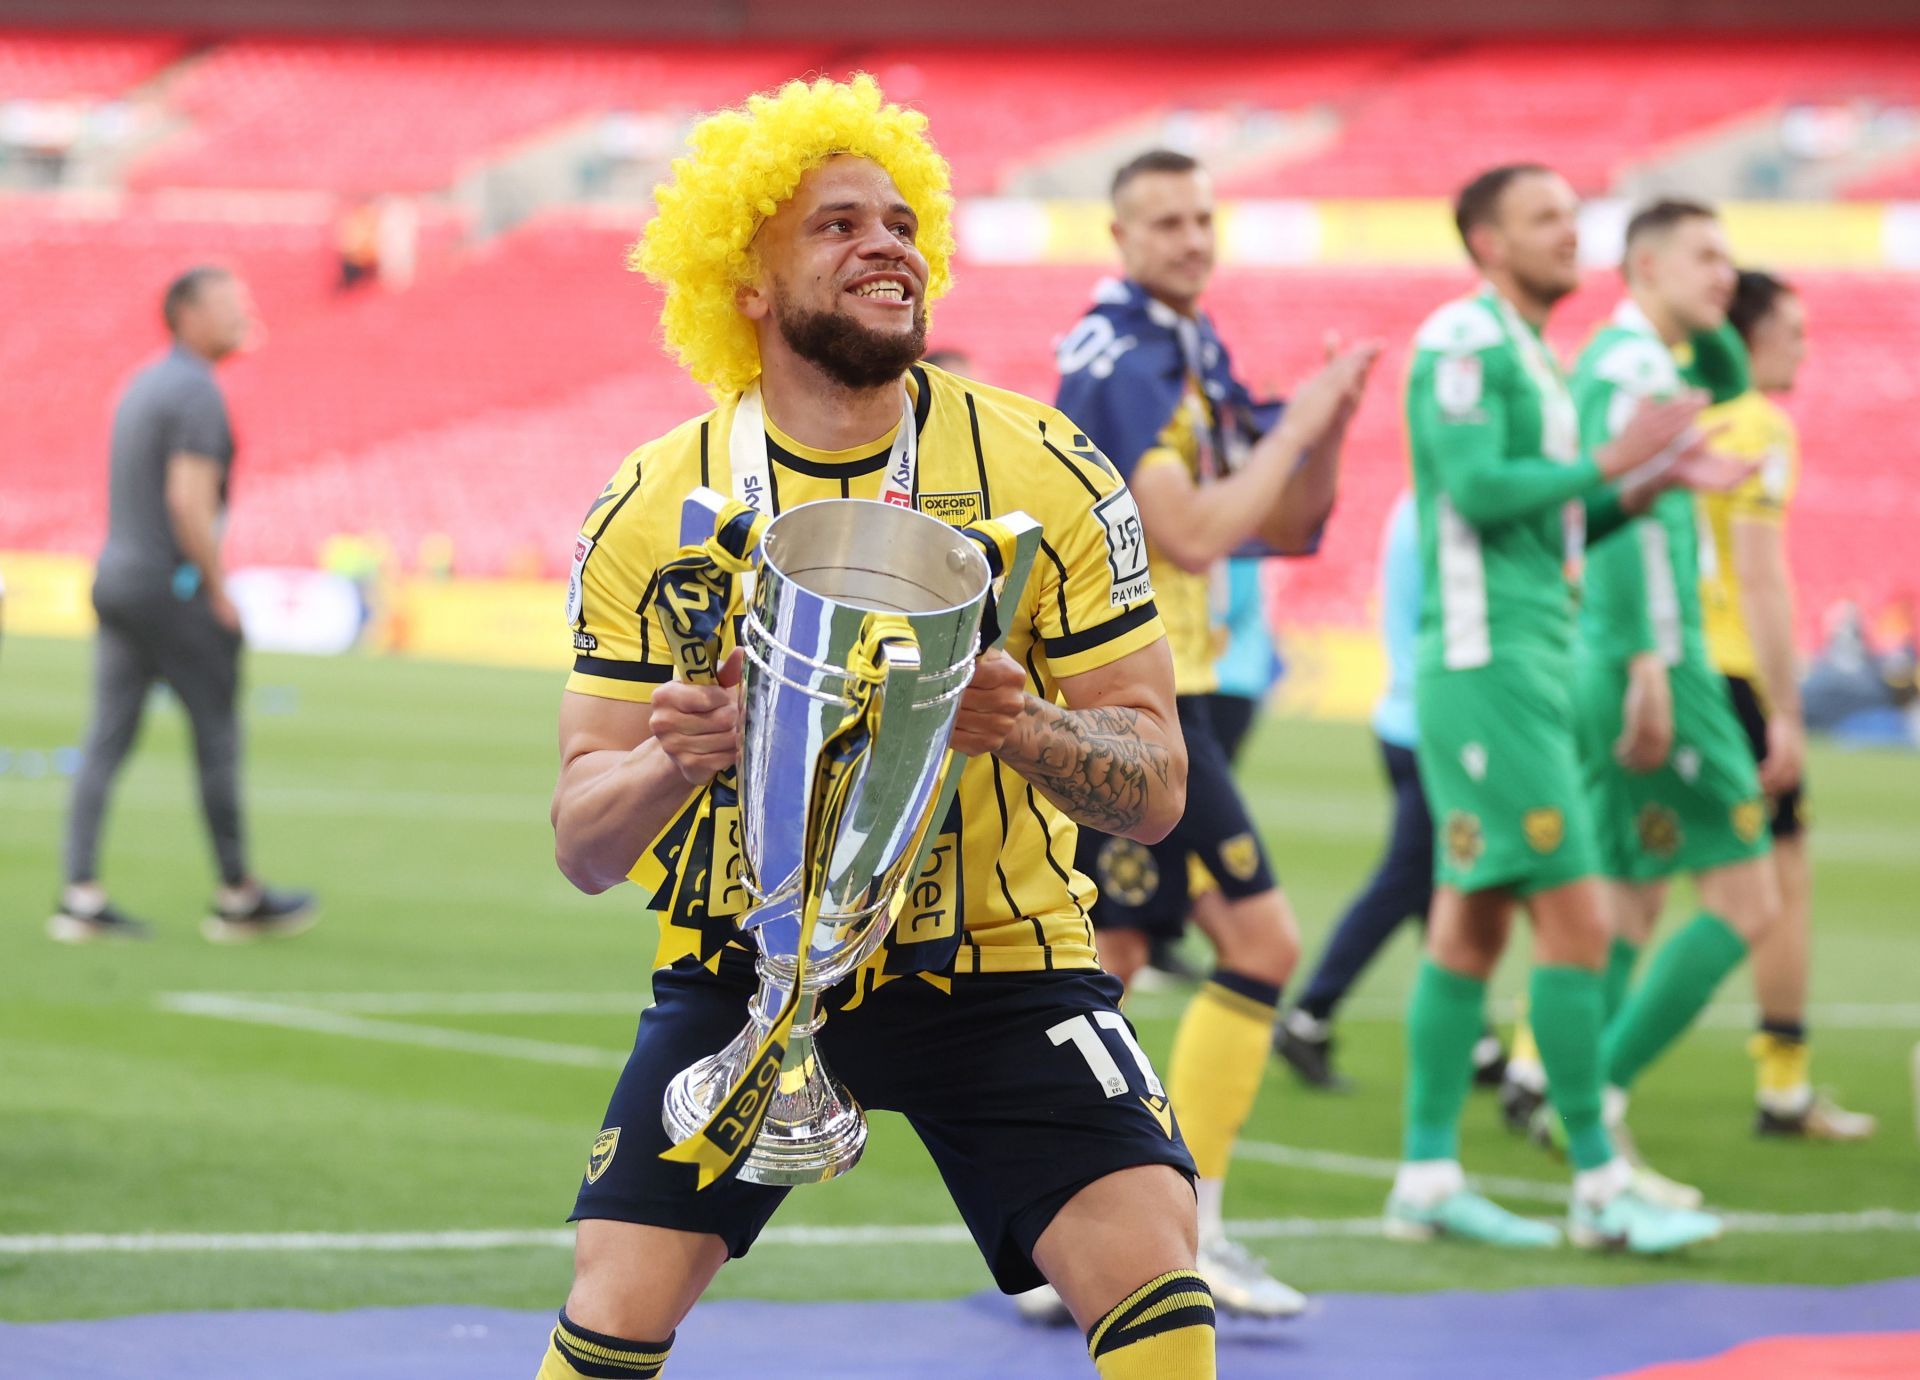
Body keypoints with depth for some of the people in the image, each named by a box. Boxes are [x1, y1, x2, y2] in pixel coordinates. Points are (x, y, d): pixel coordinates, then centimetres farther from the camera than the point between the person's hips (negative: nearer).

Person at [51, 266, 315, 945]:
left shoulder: (142, 385, 16)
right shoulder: (198, 393, -14)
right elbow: (188, 500, -22)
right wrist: (220, 592, -15)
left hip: (114, 578, 9)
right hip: (169, 587, -9)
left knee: (107, 740, 4)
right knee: (217, 736, 3)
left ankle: (80, 896, -2)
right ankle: (238, 899, 11)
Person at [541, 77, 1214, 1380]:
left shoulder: (1050, 474, -9)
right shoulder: (655, 508, -6)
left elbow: (1156, 788, -9)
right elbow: (582, 843, -6)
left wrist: (1028, 730, -30)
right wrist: (673, 760, -28)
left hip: (995, 958, 0)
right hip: (745, 964, 1)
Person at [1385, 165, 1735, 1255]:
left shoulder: (1531, 353, 20)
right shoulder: (1464, 343, -10)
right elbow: (1475, 488, -21)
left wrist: (1650, 485, 10)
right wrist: (1608, 462, -15)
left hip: (1531, 663, 10)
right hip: (1486, 661, -10)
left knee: (1472, 920, 9)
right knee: (1575, 918, -9)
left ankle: (1430, 1177, 11)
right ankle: (1599, 1185, -5)